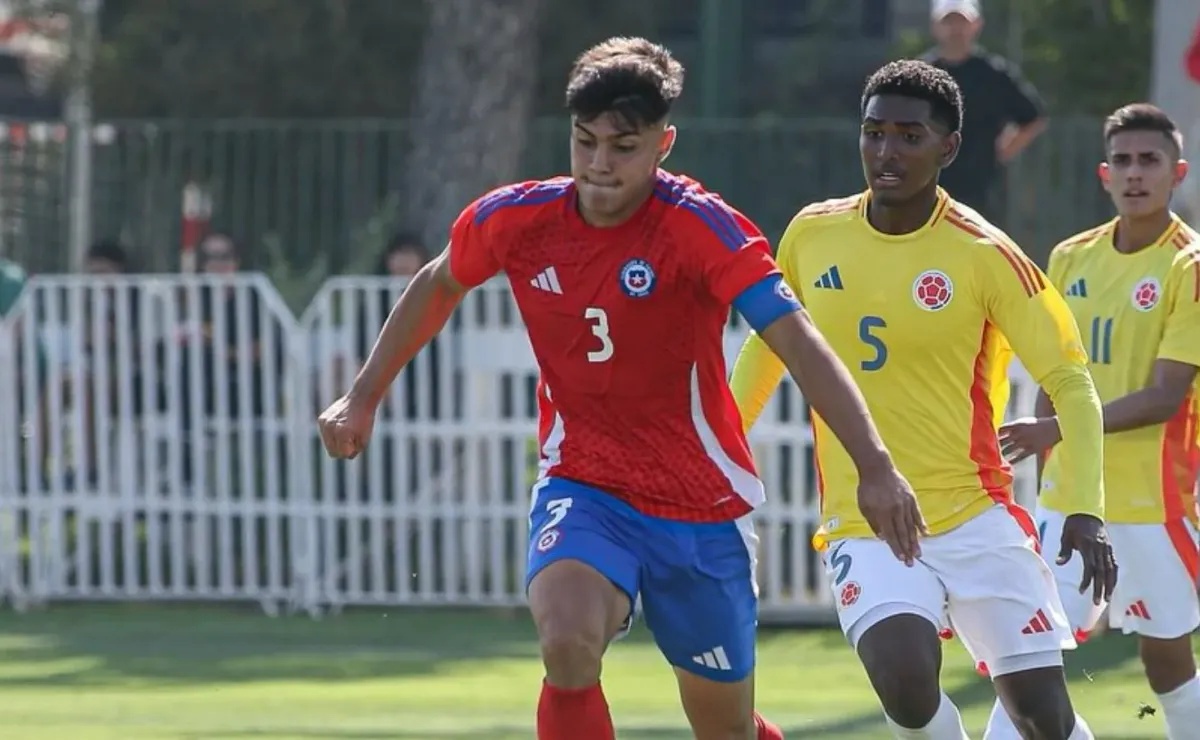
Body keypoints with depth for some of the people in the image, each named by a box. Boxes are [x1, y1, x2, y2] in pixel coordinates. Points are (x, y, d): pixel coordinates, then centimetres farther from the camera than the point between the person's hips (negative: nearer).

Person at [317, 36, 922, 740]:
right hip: (582, 489, 1)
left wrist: (875, 466, -37)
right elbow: (437, 287, 16)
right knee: (569, 642, -30)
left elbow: (800, 343, -26)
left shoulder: (700, 227, -18)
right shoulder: (514, 219, -7)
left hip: (701, 506, -1)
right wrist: (363, 398, 19)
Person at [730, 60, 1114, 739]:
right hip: (863, 526, 1)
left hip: (977, 519, -1)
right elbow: (767, 348, 20)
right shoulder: (812, 236, 2)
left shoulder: (985, 256, -8)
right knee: (906, 685, -26)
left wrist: (1085, 510, -16)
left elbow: (1071, 383, -5)